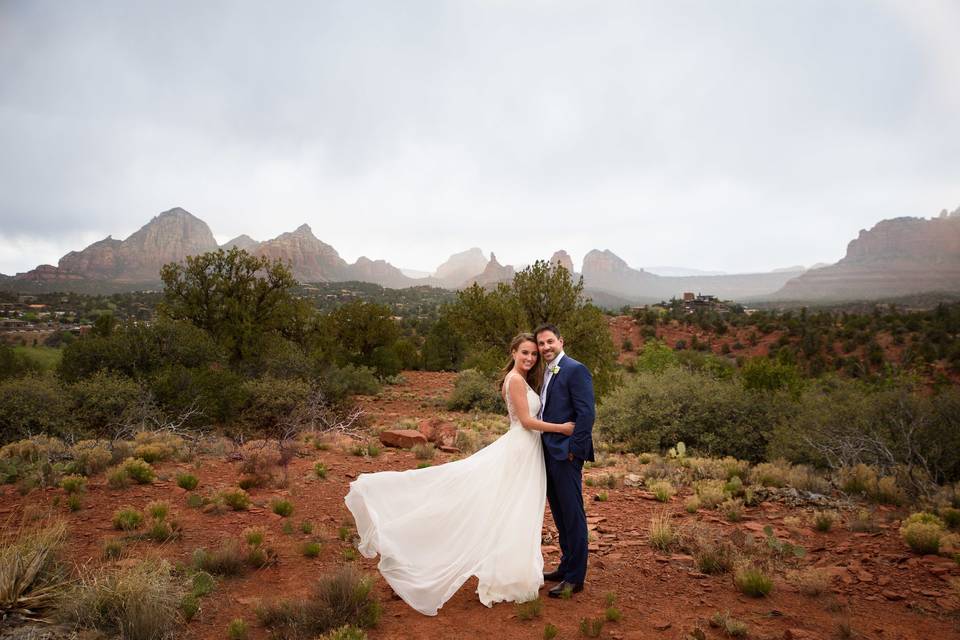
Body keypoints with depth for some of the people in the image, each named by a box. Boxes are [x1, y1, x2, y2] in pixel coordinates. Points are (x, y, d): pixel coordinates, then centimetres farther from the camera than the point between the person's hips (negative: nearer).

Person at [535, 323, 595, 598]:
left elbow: (587, 413, -17)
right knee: (559, 514, 17)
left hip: (566, 453, -9)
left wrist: (573, 449, -17)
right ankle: (566, 567, 30)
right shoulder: (546, 373, 16)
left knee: (572, 515, 0)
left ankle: (575, 577, 9)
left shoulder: (575, 370, -11)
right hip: (549, 452, 9)